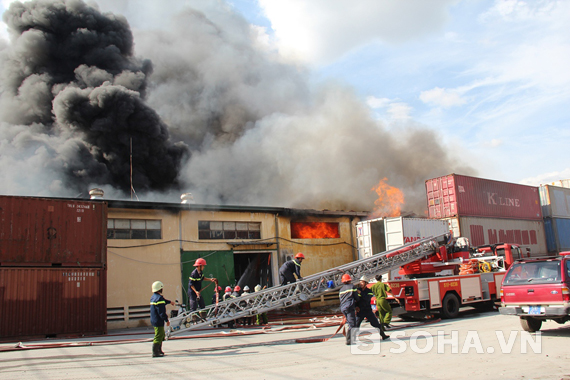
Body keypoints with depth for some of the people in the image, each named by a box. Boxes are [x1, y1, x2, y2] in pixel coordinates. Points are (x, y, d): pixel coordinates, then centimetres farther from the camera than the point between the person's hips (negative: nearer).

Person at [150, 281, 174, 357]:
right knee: (158, 336, -6)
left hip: (154, 320, 10)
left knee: (162, 335, 21)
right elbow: (161, 312, -23)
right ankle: (155, 353, -4)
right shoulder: (159, 298, -21)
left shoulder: (153, 297, 12)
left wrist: (170, 302, 48)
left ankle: (159, 350, 29)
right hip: (158, 321, -10)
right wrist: (166, 320, -16)